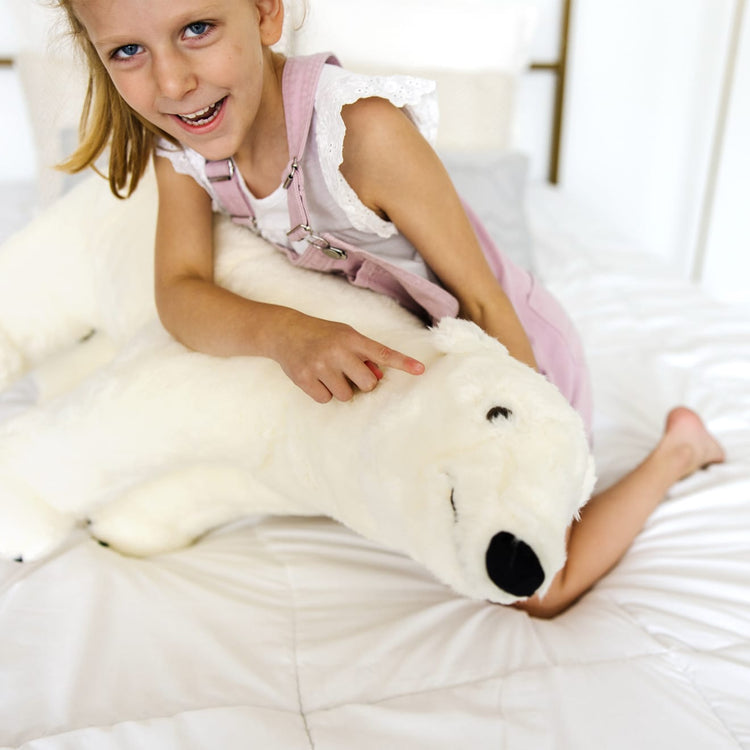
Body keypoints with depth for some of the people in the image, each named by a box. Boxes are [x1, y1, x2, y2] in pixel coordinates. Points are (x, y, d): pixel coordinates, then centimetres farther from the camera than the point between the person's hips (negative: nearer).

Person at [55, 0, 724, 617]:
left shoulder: (362, 129, -35)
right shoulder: (179, 145, -13)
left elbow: (481, 298, -27)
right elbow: (179, 294, -21)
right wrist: (283, 332, -42)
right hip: (406, 354, 6)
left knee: (536, 592, 5)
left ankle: (680, 447, 21)